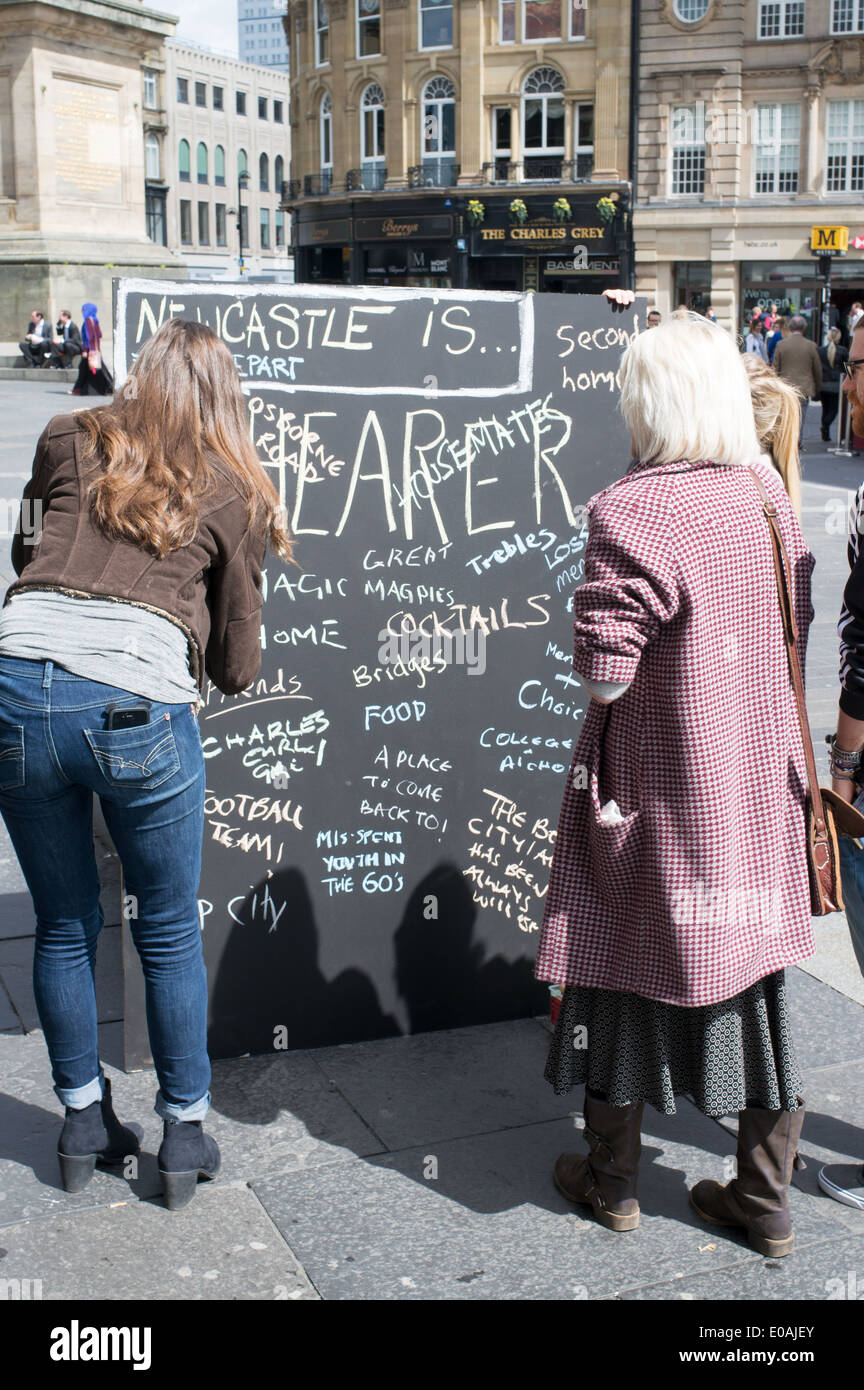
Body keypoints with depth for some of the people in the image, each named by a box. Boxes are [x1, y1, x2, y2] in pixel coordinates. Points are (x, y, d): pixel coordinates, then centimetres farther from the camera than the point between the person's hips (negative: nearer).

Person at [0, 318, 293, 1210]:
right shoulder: (236, 493, 13)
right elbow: (236, 666, 16)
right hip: (136, 707, -2)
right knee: (169, 933, 16)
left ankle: (83, 1125, 33)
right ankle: (185, 1137, 27)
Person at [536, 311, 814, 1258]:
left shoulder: (633, 512, -21)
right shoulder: (767, 493, 1)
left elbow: (600, 674, -21)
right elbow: (798, 630, 10)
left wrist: (593, 603, -2)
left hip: (659, 786, -6)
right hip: (759, 782, 6)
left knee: (627, 966, 12)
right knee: (756, 979, 14)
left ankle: (611, 1179, 30)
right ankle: (764, 1200, 26)